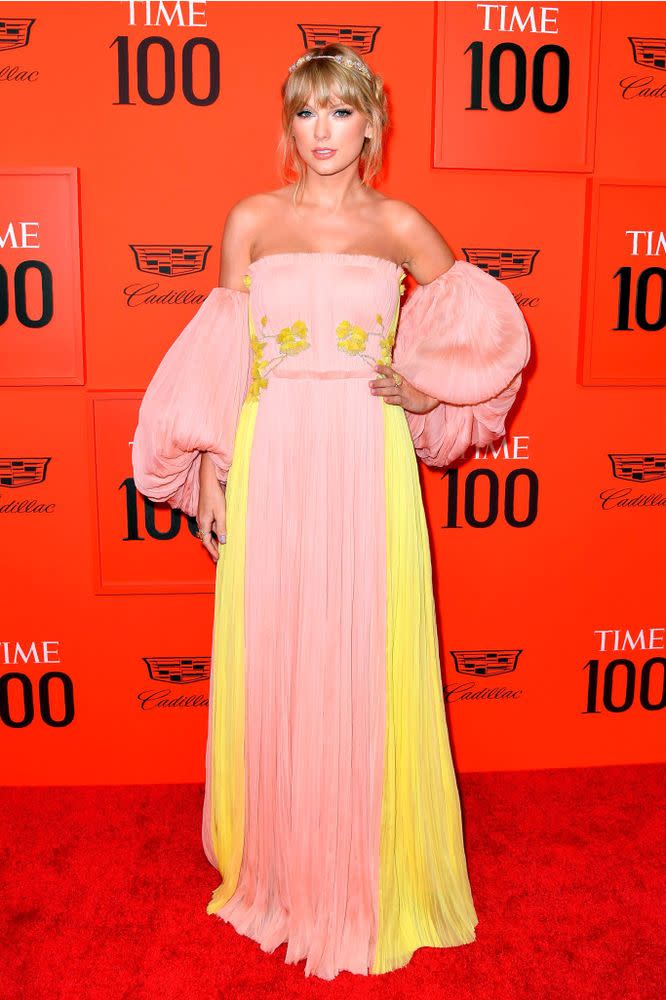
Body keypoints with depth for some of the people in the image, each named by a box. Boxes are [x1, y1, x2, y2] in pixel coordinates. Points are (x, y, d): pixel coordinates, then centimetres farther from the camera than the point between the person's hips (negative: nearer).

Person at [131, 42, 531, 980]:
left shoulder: (402, 227, 6)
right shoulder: (251, 220, 7)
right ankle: (280, 870, 28)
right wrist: (211, 472, 3)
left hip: (367, 466, 0)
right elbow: (222, 359, 7)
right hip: (270, 463, 1)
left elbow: (481, 330, 15)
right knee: (272, 665, 6)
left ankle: (372, 878, 26)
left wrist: (428, 393, -1)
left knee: (369, 668, 4)